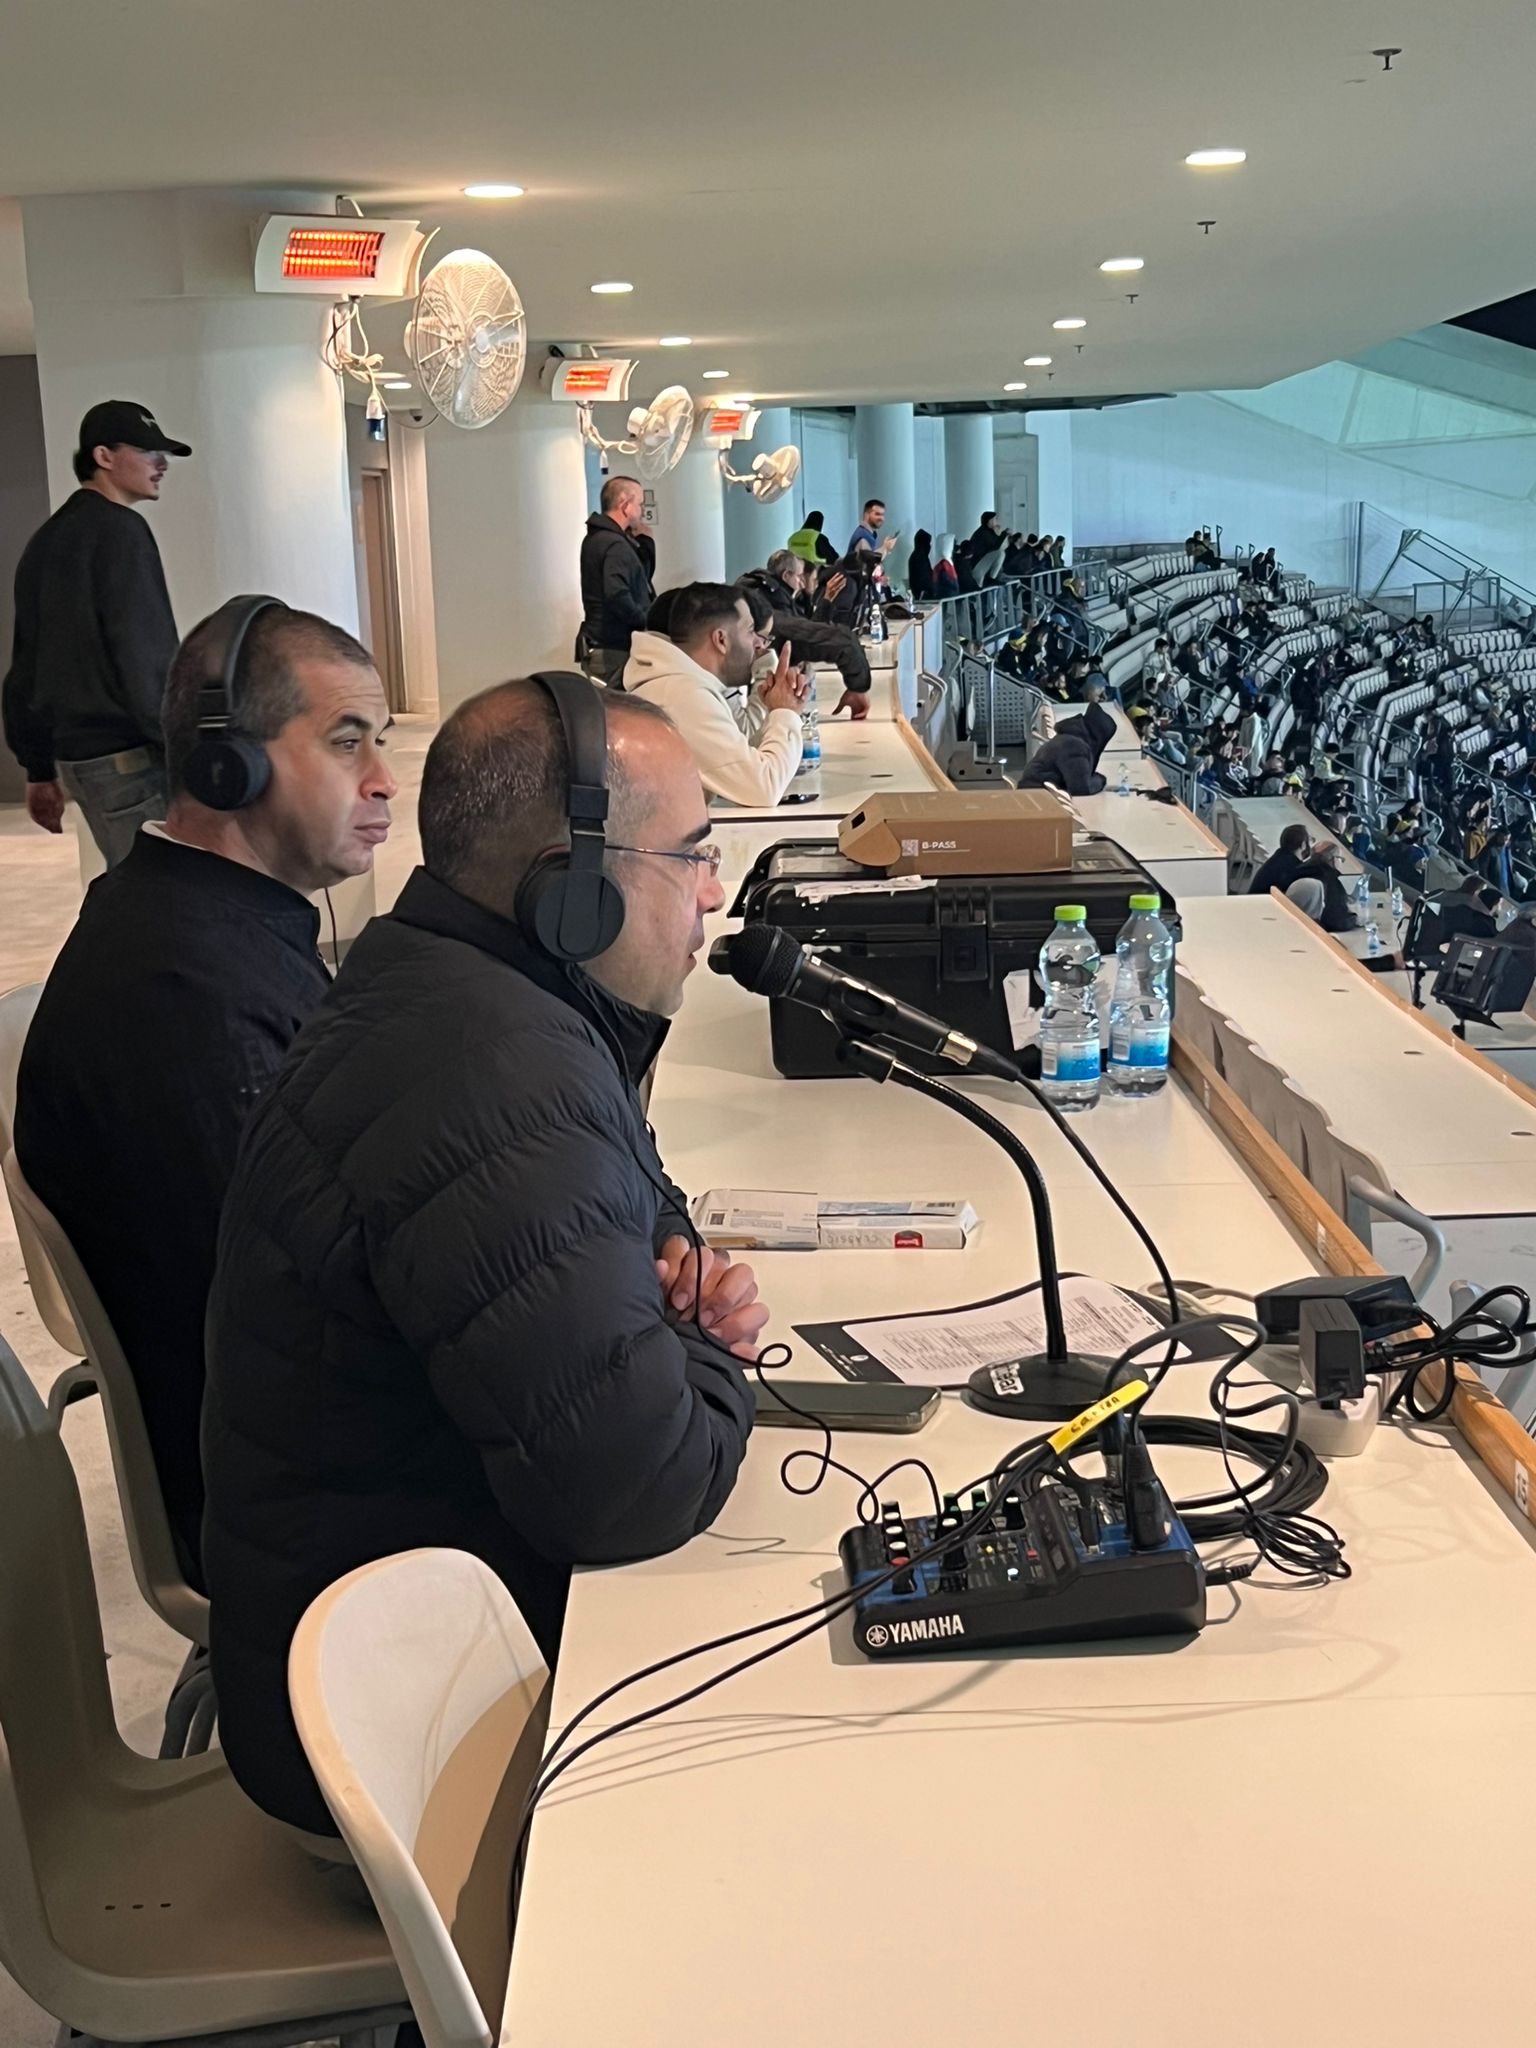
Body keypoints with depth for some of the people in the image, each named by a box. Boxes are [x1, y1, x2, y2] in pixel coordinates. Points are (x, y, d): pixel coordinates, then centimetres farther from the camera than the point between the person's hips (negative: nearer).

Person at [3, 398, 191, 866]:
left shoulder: (46, 541, 17)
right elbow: (144, 658, -18)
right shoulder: (120, 530, -9)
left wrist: (39, 768, 23)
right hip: (130, 757, -9)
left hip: (76, 755, 9)